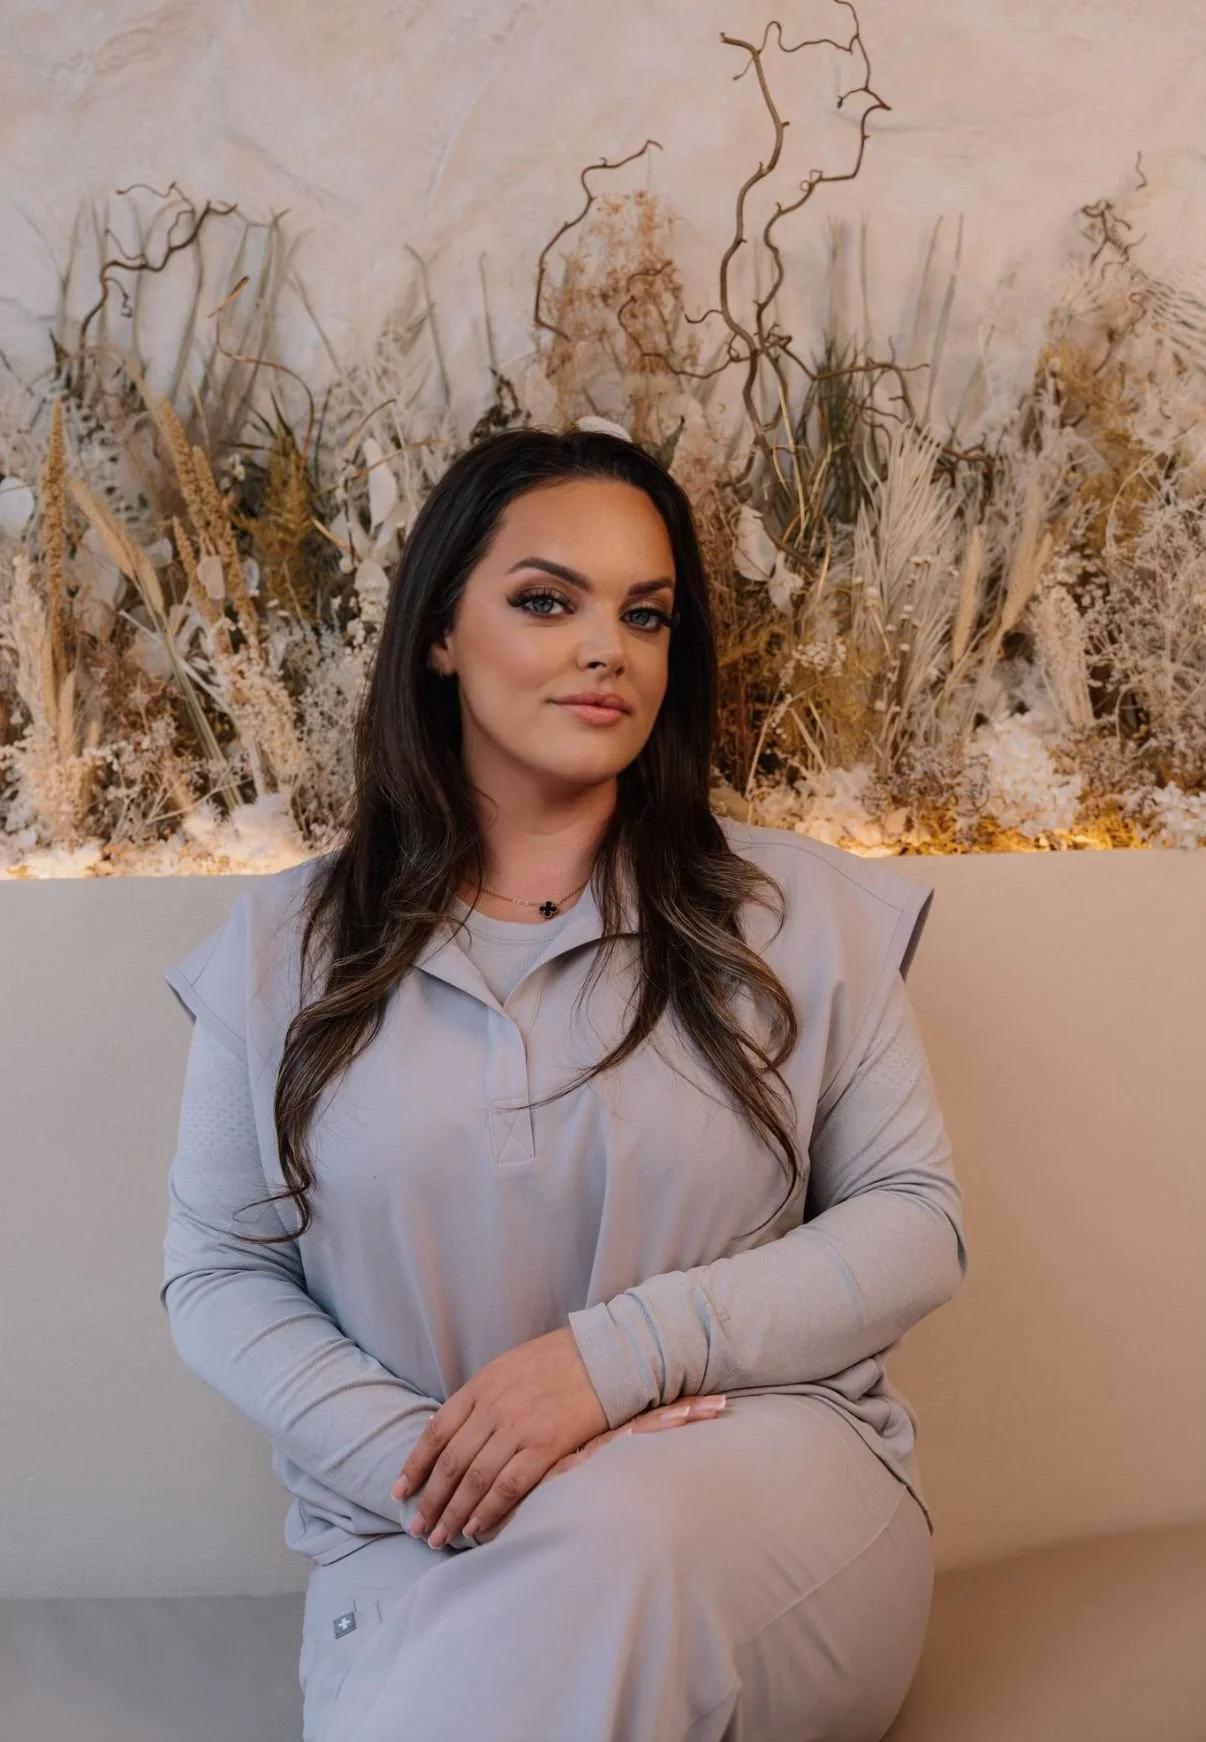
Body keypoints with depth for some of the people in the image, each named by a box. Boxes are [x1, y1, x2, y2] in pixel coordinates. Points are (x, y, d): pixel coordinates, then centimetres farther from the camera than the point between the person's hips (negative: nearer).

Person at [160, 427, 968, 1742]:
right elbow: (216, 1272, 6)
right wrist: (421, 1460, -13)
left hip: (764, 1481, 0)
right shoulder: (284, 945, 5)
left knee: (607, 1535, -36)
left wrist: (625, 1347, -15)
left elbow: (915, 1222, 1)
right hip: (422, 1539, 1)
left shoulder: (799, 912, 3)